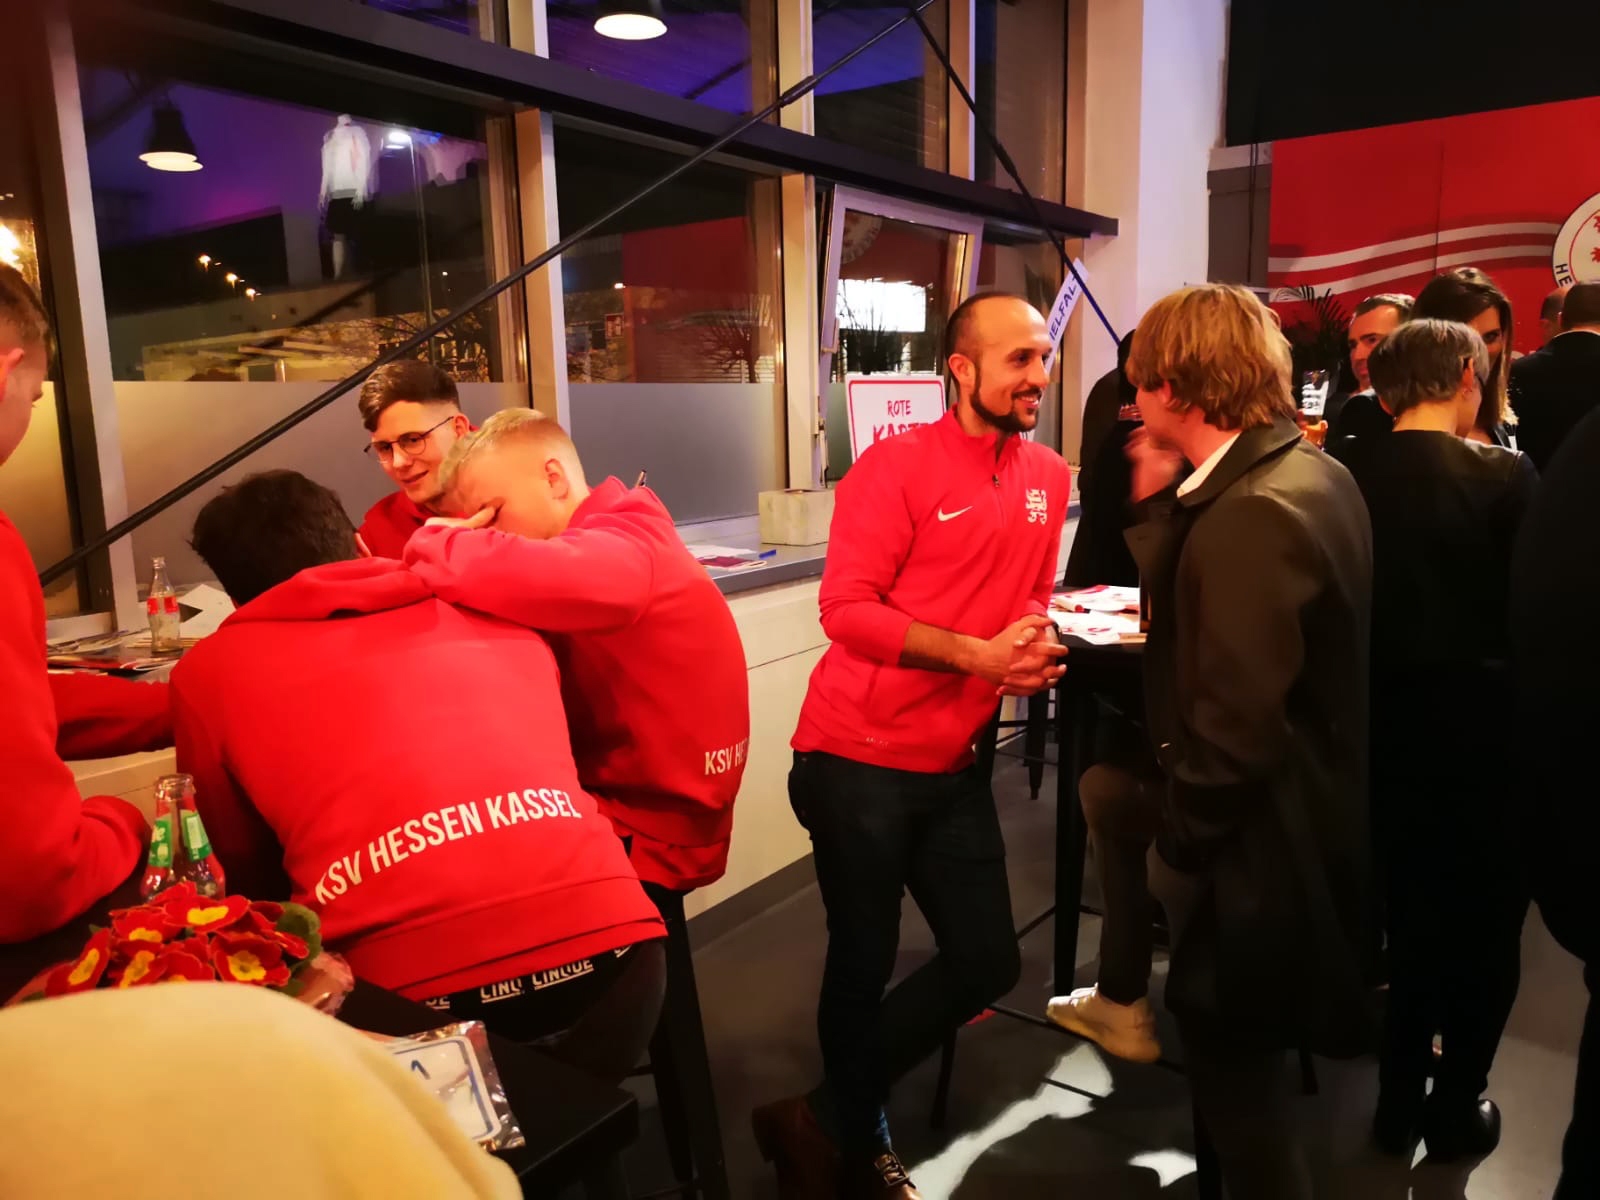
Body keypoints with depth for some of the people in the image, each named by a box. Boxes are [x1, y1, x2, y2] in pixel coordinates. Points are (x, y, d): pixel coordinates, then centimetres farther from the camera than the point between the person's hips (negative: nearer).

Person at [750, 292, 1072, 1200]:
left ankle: (829, 1121, 31)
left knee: (989, 962, 11)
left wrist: (1037, 647, -4)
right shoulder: (895, 466, -13)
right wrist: (978, 655, -23)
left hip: (954, 766, 7)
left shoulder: (1050, 478, 7)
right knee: (865, 967, 8)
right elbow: (846, 609, -19)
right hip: (860, 760, -6)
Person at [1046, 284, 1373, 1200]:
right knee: (1110, 788, 29)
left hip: (1261, 836, -9)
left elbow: (1235, 731, -29)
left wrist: (1176, 847, -14)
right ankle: (1124, 1002, 41)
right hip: (1308, 798, 10)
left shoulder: (1251, 512, -30)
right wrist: (1160, 500, 2)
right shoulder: (1312, 473, 2)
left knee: (1235, 1070, 10)